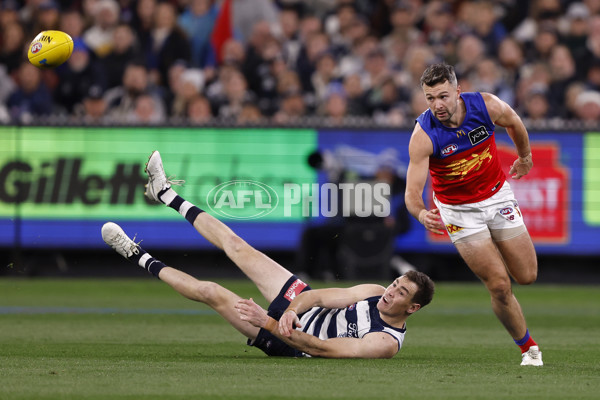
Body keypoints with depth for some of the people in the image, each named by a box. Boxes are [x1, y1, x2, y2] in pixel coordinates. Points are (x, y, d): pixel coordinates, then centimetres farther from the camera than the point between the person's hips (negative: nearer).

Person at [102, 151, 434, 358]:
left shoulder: (386, 343, -30)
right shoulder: (375, 293, -9)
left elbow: (321, 348, -34)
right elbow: (322, 295, -7)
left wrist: (269, 322, -37)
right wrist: (291, 311, -30)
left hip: (289, 343, -6)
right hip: (303, 305, 6)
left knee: (211, 293, -10)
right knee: (237, 247, 6)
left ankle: (142, 260, 13)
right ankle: (166, 194, 24)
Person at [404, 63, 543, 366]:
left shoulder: (486, 106, -20)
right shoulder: (423, 135, -27)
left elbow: (514, 123, 5)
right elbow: (413, 193, -28)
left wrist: (525, 157, 21)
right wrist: (422, 214, -50)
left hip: (497, 195, 3)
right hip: (458, 210, -3)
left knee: (527, 276, 5)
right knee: (499, 286, -8)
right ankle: (528, 348, 13)